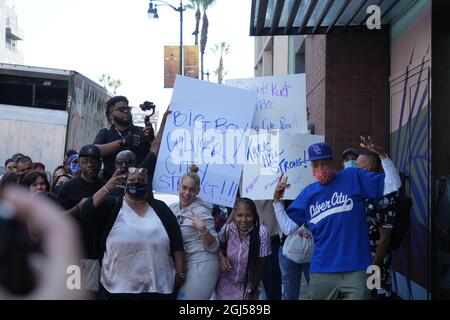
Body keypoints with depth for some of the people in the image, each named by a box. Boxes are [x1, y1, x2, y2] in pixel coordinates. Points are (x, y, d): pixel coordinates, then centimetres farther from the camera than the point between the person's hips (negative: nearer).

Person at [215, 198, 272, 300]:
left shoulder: (261, 233, -23)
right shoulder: (227, 229, -18)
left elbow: (260, 266, -13)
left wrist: (251, 292, -7)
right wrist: (221, 257, -18)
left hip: (248, 286, -1)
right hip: (226, 284, 1)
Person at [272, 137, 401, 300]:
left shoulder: (354, 178, 3)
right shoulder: (308, 193, 10)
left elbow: (392, 185, -2)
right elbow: (287, 227, 10)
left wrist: (381, 154, -11)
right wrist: (277, 200, 0)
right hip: (322, 273, 3)